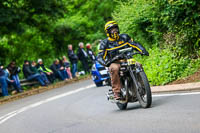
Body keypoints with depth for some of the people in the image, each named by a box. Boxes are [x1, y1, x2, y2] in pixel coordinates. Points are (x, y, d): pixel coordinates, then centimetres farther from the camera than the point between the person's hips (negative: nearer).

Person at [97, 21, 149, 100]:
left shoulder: (124, 37, 11)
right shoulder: (105, 43, 3)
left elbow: (135, 44, 9)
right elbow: (100, 56, -6)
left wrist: (142, 50, -11)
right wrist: (105, 62, -28)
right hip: (114, 63, -3)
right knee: (114, 69, -38)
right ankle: (117, 92, -37)